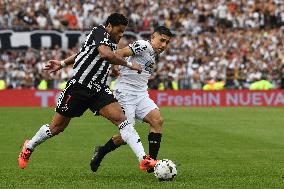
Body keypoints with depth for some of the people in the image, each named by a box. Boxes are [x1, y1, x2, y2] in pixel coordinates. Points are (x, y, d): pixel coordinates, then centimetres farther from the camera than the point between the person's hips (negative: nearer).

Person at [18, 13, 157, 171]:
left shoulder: (111, 42, 10)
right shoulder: (99, 32, -14)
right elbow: (106, 54, -34)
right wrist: (129, 65, -25)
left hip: (98, 90, 6)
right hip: (78, 87, -6)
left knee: (121, 118, -15)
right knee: (56, 128, 7)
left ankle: (143, 159, -22)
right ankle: (29, 148, 35)